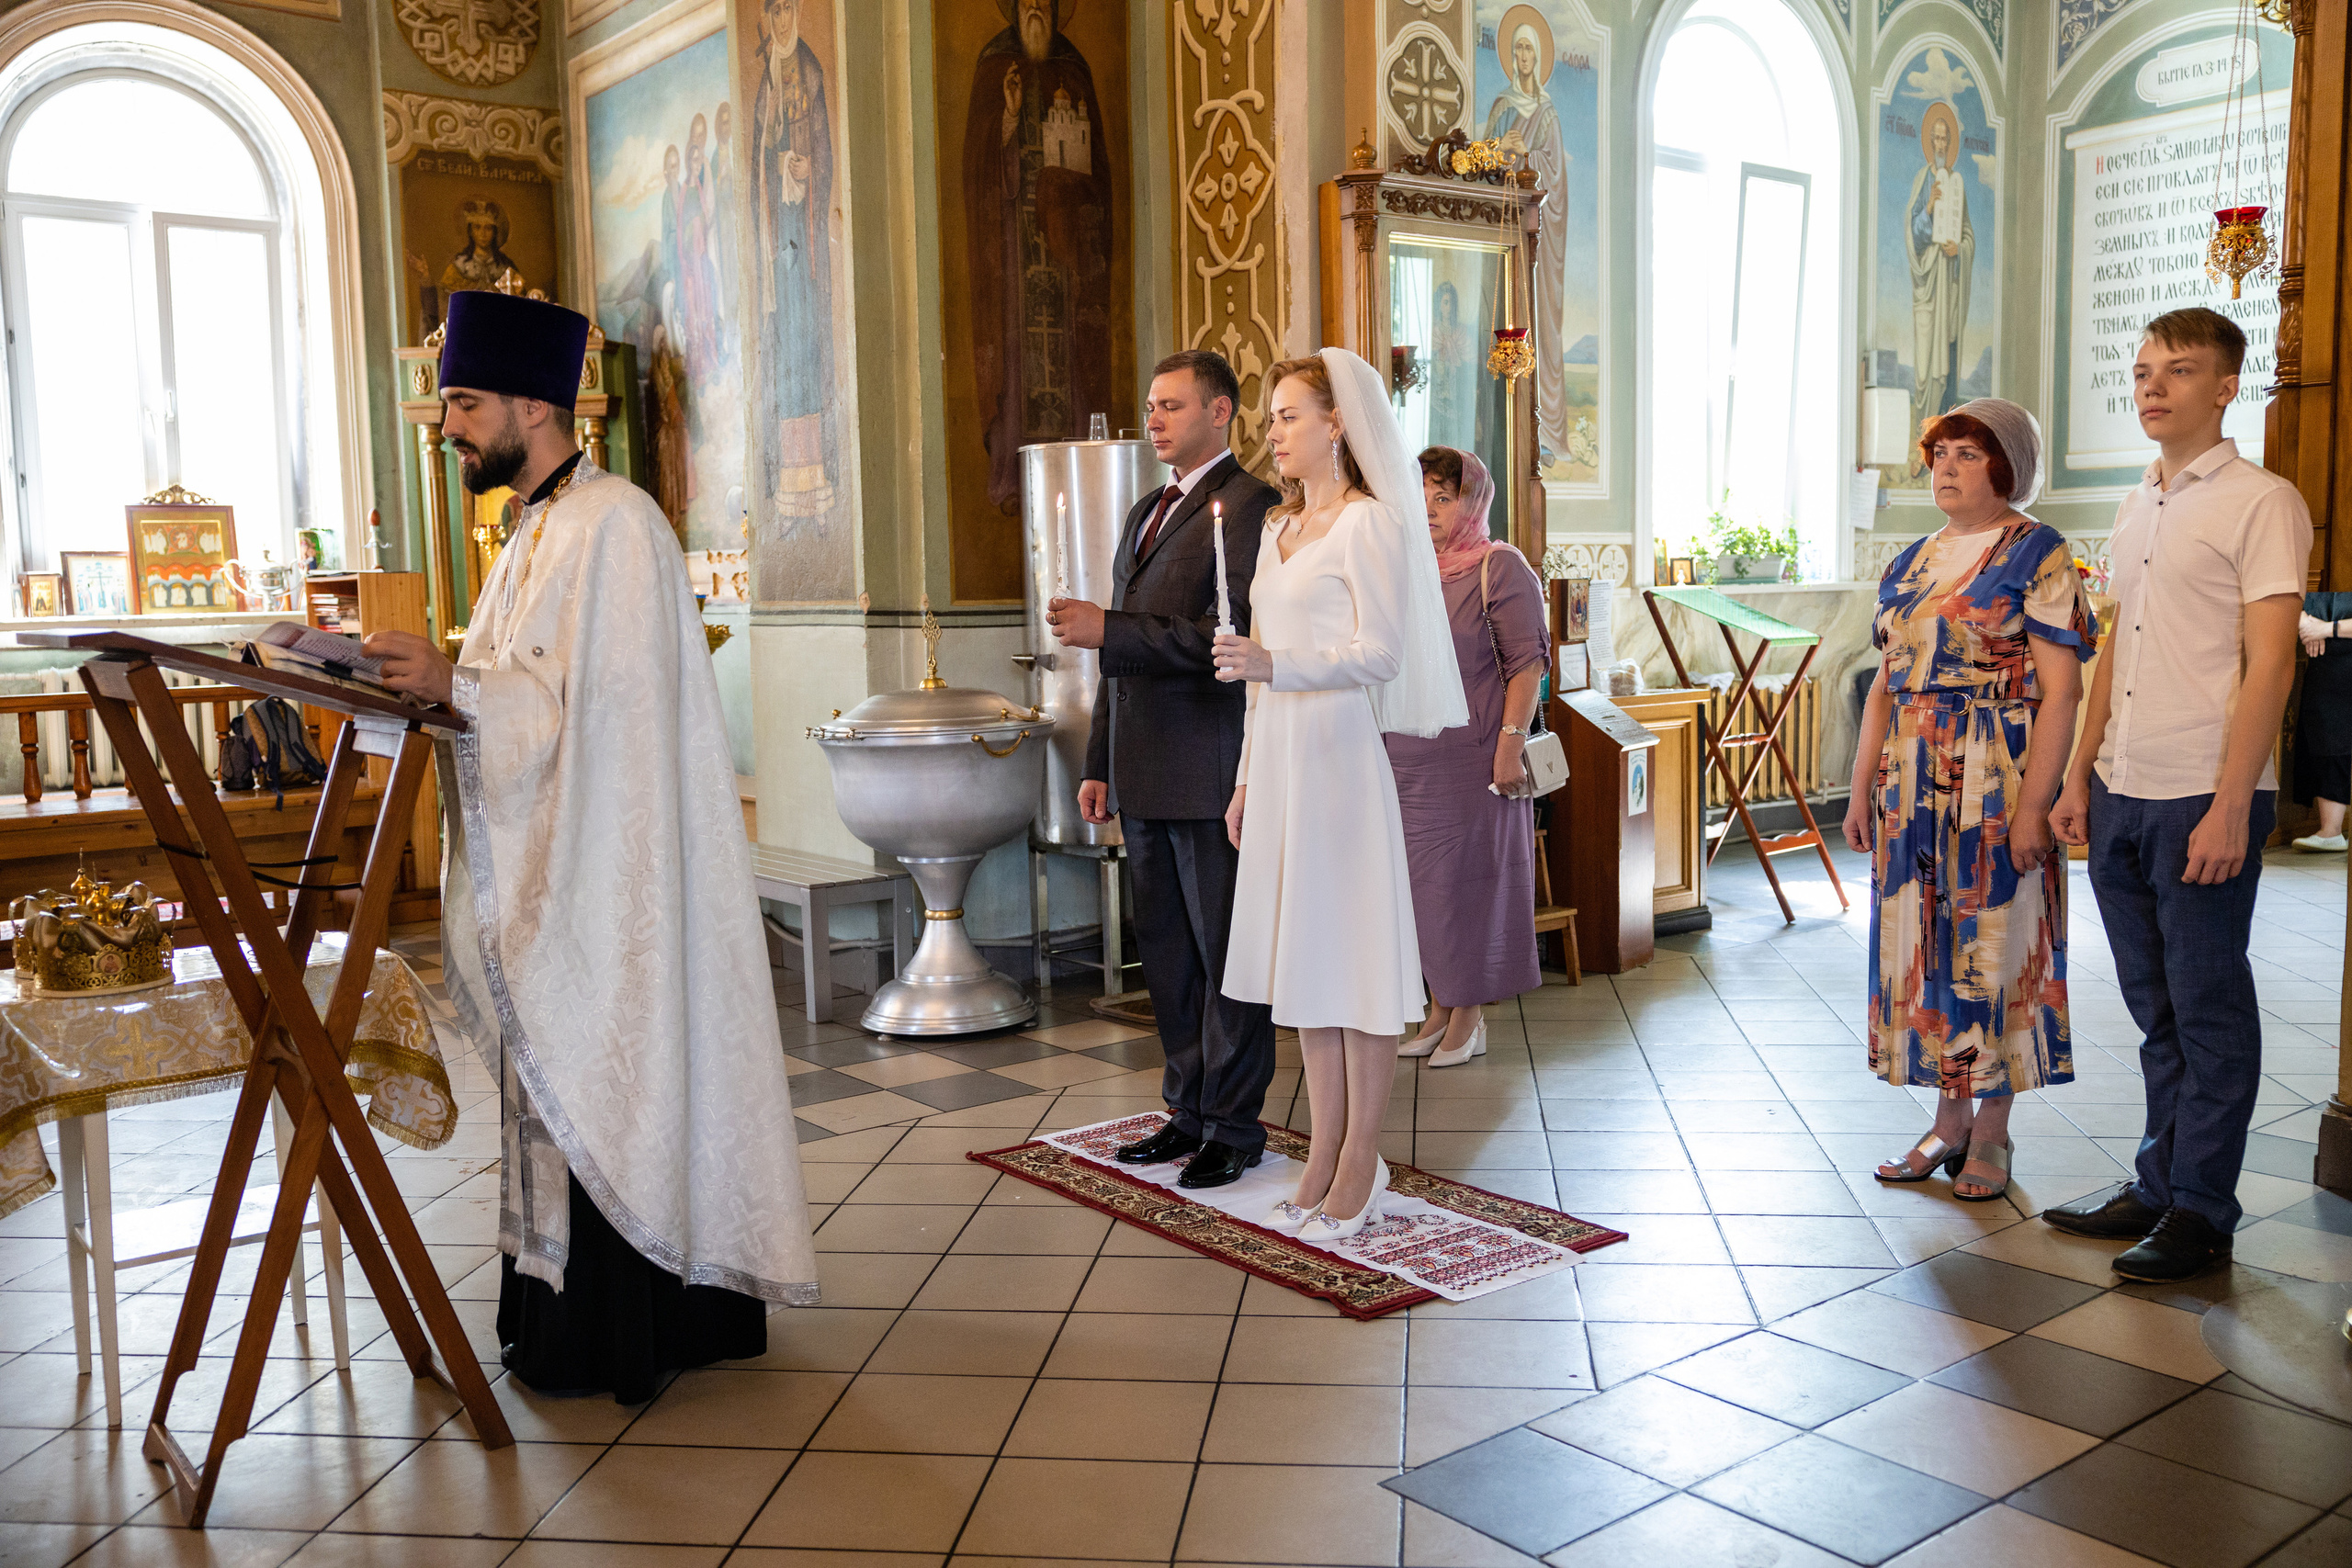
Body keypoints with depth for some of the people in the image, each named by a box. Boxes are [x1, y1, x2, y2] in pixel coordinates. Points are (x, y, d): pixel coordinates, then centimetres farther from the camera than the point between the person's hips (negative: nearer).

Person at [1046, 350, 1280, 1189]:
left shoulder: (1247, 504, -9)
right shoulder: (1145, 512, 19)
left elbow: (1234, 638, -19)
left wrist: (1107, 630, -20)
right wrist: (1100, 765, 19)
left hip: (1211, 773, -9)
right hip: (1145, 776, 9)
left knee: (1226, 954, 1)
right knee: (1165, 950, 14)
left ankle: (1233, 1127, 13)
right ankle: (1190, 1110, 26)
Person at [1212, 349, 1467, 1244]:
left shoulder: (1368, 522, -8)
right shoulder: (1278, 530, 17)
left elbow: (1380, 654, -15)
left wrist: (1276, 664, -27)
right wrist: (1246, 777, 18)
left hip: (1340, 751, -8)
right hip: (1278, 753, 8)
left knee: (1355, 955, -1)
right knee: (1303, 957, 10)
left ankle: (1359, 1167, 7)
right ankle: (1326, 1152, 19)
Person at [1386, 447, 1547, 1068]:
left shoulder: (1501, 567, -6)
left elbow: (1527, 663, -11)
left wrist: (1511, 743, -19)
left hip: (1470, 757, -6)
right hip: (1406, 757, 6)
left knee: (1465, 877, 1)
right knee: (1421, 880, 9)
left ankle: (1469, 1017, 13)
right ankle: (1439, 1009, 21)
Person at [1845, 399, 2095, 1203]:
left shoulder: (2038, 557, -6)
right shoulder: (1914, 562, 13)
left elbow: (2060, 692, -12)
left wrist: (2033, 804, -19)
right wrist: (1862, 787, 11)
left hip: (1997, 781, -6)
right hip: (1914, 782, 6)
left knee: (1994, 945, 1)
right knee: (1925, 947, 9)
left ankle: (1992, 1132, 15)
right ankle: (1949, 1122, 21)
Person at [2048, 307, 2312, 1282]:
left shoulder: (2261, 502, -7)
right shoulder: (2135, 508, 15)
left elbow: (2269, 663, -13)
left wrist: (2230, 807, -18)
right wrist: (2081, 776, 14)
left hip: (2206, 799, -7)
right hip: (2121, 797, 7)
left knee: (2210, 1010, 3)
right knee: (2156, 1008, 15)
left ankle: (2201, 1212, 14)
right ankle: (2158, 1185, 27)